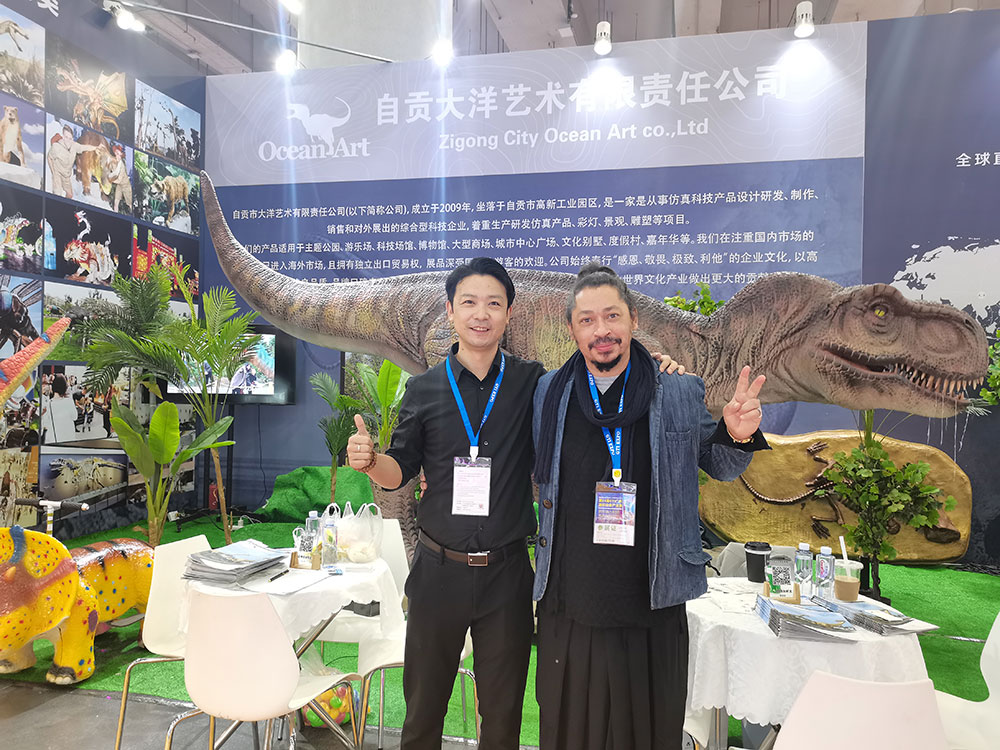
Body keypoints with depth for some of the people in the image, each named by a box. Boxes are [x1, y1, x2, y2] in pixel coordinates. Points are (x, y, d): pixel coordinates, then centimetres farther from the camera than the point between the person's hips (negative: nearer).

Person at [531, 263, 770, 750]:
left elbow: (718, 467, 10)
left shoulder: (681, 395, -2)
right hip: (568, 608, 1)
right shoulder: (547, 392, 0)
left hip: (653, 610, 0)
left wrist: (737, 436, -11)